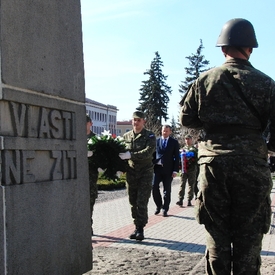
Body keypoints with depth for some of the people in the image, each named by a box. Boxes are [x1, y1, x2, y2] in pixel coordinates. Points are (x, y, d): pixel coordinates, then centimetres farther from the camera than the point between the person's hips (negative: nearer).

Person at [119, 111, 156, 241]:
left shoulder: (149, 136, -3)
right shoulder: (126, 136, 9)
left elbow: (148, 151, -19)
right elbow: (120, 152, 12)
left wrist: (130, 155, -27)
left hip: (145, 172, -4)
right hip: (131, 173, 4)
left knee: (142, 202, -8)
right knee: (133, 202, 7)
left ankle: (141, 229, -2)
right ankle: (137, 227, 16)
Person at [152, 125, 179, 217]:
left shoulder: (174, 142, 5)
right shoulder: (156, 141, 9)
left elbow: (177, 157, 2)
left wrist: (175, 170, -6)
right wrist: (151, 167, -3)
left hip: (168, 169, -1)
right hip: (157, 168, 1)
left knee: (167, 190, 3)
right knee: (154, 186, -10)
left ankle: (165, 209, 12)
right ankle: (158, 205, 10)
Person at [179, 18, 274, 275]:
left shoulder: (204, 80, 3)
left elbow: (185, 118, 8)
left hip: (213, 163, 2)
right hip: (251, 165, -1)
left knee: (217, 233, 11)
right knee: (248, 235, 6)